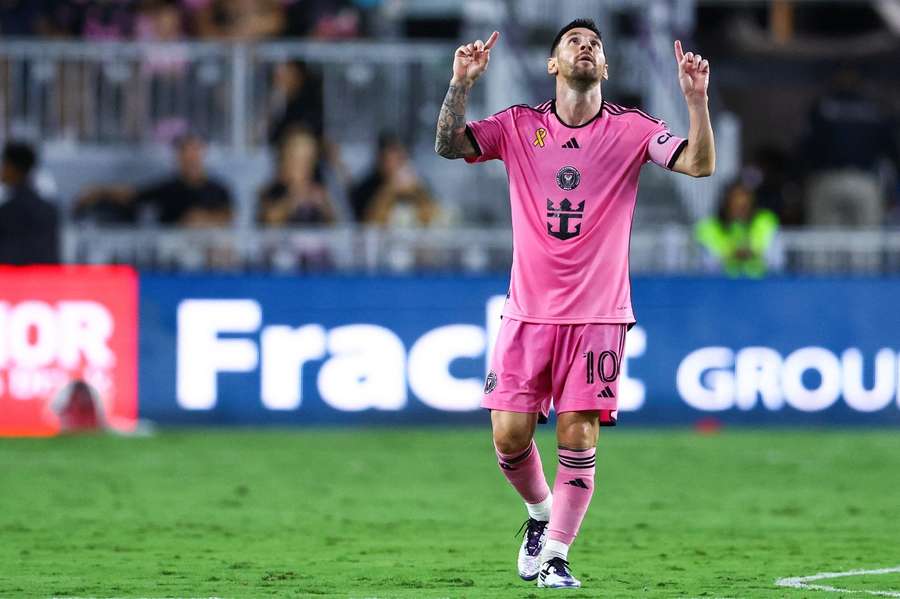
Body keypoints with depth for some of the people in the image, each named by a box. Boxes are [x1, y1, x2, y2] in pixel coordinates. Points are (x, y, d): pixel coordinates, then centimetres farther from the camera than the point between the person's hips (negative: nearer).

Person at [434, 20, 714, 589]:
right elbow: (449, 146, -6)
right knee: (510, 435, -3)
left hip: (598, 315, -1)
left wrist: (697, 98, -23)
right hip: (529, 309, 1)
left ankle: (556, 556, 4)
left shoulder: (631, 128, 2)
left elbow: (699, 164, -9)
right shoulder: (519, 125, 4)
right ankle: (540, 513, 26)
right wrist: (462, 83, -20)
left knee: (578, 439, -7)